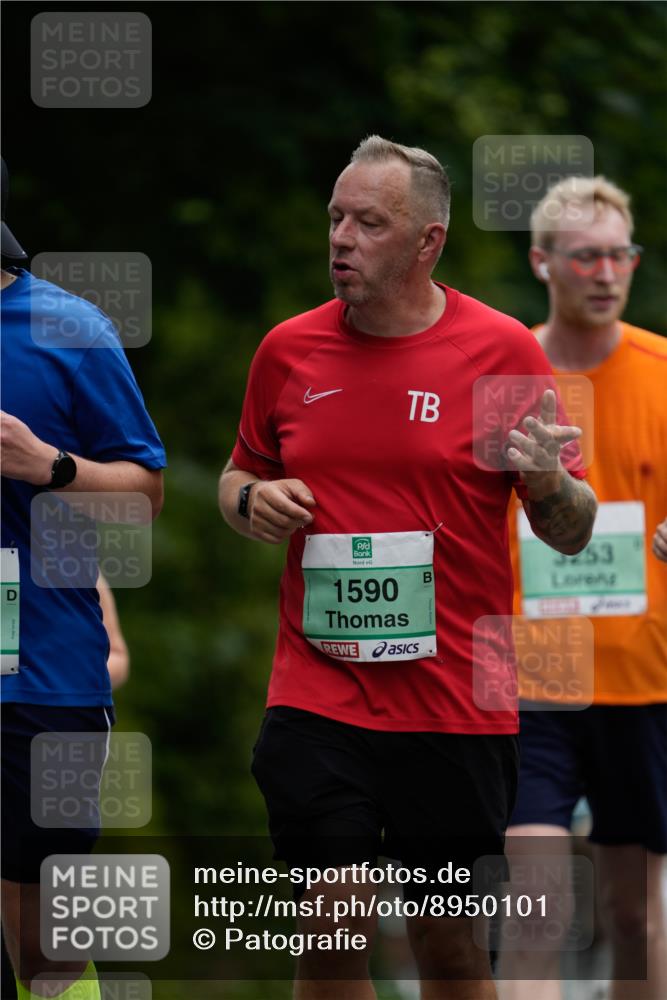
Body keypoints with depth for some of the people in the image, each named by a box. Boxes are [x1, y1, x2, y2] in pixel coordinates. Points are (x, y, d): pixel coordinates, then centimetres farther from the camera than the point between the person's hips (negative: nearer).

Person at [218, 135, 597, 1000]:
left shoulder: (505, 351, -1)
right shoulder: (288, 351, 6)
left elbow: (572, 534, 2)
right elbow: (241, 474, 22)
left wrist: (549, 483, -21)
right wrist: (251, 500, -1)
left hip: (456, 706, -1)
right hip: (316, 696, 1)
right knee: (330, 930, -7)